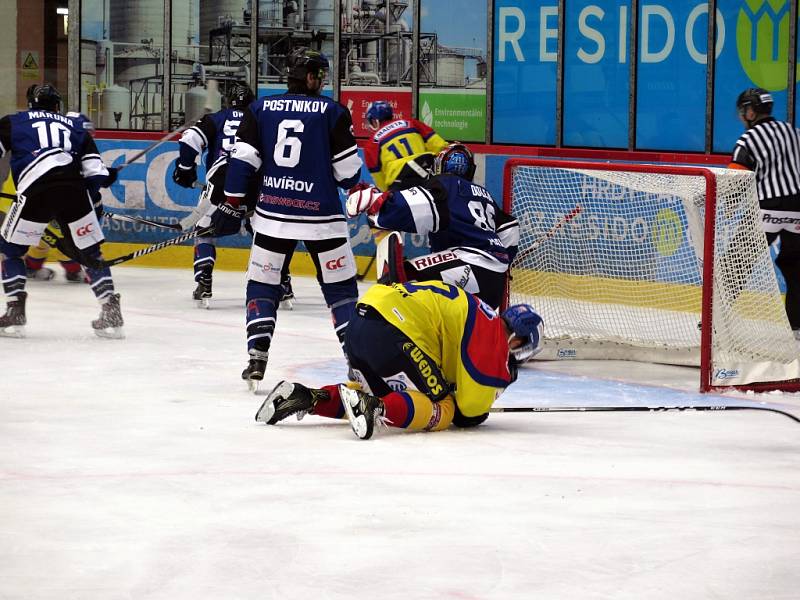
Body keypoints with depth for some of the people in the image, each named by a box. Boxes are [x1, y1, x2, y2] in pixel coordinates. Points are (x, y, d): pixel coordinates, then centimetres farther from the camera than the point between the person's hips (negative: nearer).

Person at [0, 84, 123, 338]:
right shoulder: (75, 125, 29)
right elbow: (93, 165, 20)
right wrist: (95, 198, 22)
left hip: (35, 189, -2)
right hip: (74, 189, 2)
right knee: (90, 251, 16)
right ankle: (111, 312, 8)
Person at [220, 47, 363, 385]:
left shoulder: (260, 109, 4)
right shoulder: (333, 113, -3)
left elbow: (242, 161, 0)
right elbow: (348, 172, -4)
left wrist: (232, 205, 6)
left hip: (272, 215, 2)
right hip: (321, 215, -2)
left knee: (262, 285, 13)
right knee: (340, 288, 10)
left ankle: (256, 359, 2)